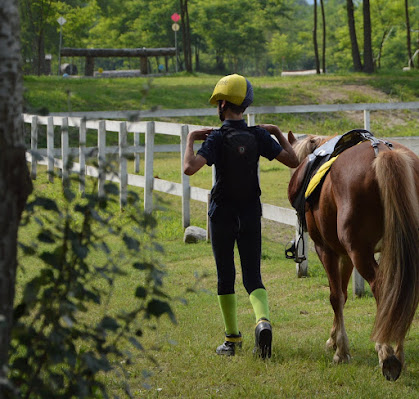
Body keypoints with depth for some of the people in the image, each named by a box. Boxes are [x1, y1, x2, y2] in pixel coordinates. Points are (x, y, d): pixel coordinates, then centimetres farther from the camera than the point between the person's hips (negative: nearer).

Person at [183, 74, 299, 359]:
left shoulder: (217, 139, -13)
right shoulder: (259, 136, -2)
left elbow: (190, 168, -27)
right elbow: (293, 161, 1)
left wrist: (191, 140, -11)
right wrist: (278, 134, 14)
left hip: (222, 215, -2)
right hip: (251, 213, 3)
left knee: (226, 276, 11)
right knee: (253, 275, 4)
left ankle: (232, 340, 17)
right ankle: (263, 320, -25)